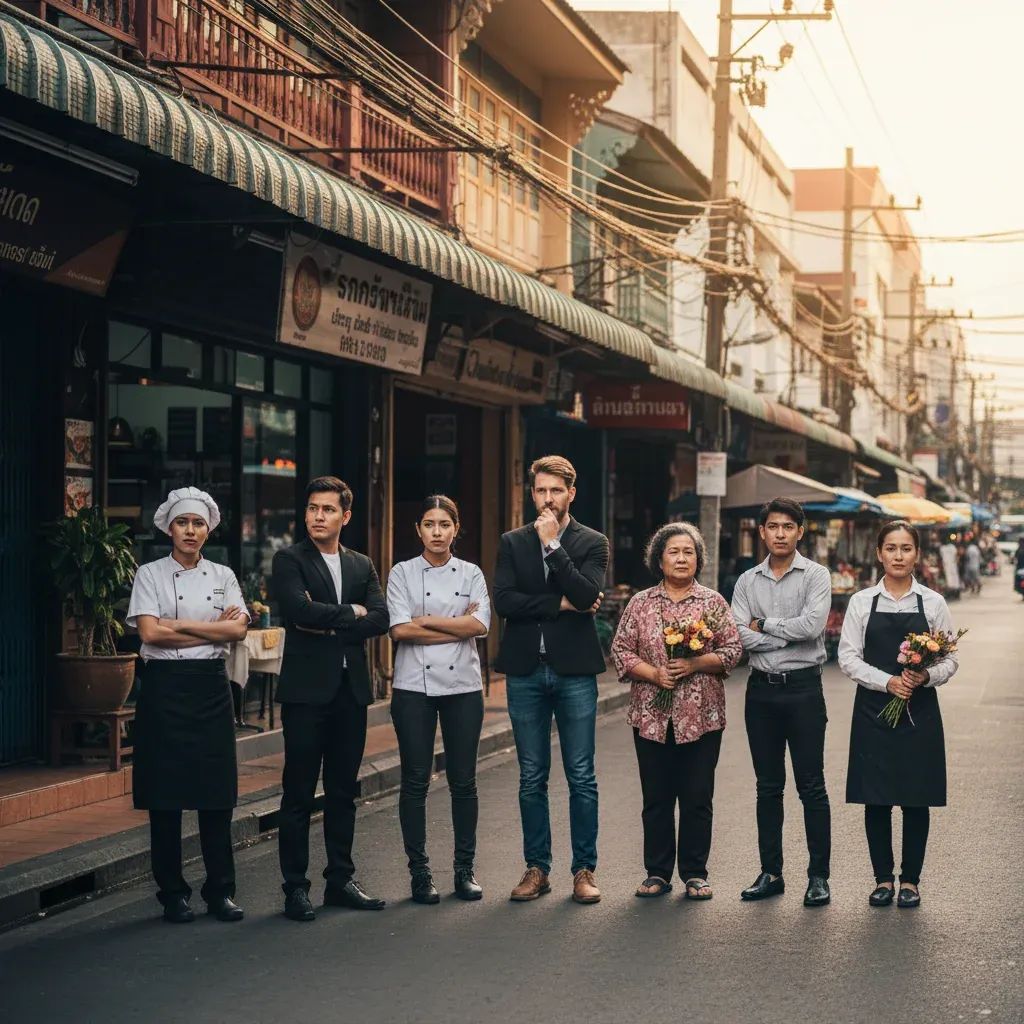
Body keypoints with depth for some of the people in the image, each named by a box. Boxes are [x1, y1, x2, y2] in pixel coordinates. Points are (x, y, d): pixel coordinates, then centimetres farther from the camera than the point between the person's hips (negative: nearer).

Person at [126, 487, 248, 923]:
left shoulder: (222, 576, 10)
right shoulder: (150, 574, 2)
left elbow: (237, 629, -5)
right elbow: (150, 632, -12)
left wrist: (178, 625, -10)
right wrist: (213, 630, -8)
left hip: (211, 687, 2)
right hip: (165, 687, -2)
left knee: (216, 793, 1)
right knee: (165, 794, -1)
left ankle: (220, 891, 11)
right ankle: (173, 894, 9)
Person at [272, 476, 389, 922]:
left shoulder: (362, 566, 14)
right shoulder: (290, 560, 0)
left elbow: (380, 619, 0)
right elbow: (298, 610, -18)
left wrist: (328, 628, -11)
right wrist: (350, 613, -7)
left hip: (351, 688, 5)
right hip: (307, 688, -5)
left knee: (343, 791, 10)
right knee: (298, 793, -2)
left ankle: (340, 881, 19)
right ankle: (295, 888, 3)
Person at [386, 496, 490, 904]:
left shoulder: (471, 574, 8)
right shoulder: (402, 573, 3)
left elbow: (480, 625, -7)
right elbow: (399, 630, -10)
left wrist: (425, 621, -10)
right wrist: (458, 626, -8)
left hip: (463, 686, 1)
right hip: (414, 687, -1)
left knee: (463, 781, 4)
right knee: (416, 781, 0)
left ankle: (465, 869, 13)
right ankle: (419, 871, 7)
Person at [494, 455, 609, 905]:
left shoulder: (592, 543, 4)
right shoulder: (513, 543, 9)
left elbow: (588, 596, -14)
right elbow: (503, 601, -5)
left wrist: (553, 544, -14)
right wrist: (561, 604, -11)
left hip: (574, 671, -2)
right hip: (526, 672, 2)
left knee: (582, 777, 1)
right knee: (532, 778, 7)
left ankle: (584, 870, 8)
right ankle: (537, 868, 14)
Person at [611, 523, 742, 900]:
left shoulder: (713, 603, 5)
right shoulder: (640, 603, 7)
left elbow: (733, 650, 2)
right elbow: (621, 650, 4)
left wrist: (696, 664, -13)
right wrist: (653, 674, -11)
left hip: (702, 717, -1)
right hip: (651, 717, 1)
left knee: (697, 798, 2)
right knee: (656, 797, 5)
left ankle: (695, 874, 11)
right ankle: (657, 873, 13)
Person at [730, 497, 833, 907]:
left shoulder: (815, 576, -1)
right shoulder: (748, 581, 9)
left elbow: (812, 624, -17)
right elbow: (741, 635, -5)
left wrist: (764, 624, -7)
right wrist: (791, 635, -11)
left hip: (802, 687, -4)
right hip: (761, 688, 4)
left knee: (811, 785, -2)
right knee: (768, 786, 9)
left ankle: (818, 876, 3)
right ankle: (771, 873, 15)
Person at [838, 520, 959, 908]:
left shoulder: (932, 603, 3)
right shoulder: (862, 602, 2)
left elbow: (949, 660, 4)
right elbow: (848, 658, -1)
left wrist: (926, 676, -16)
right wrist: (887, 681, -14)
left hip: (919, 710, 0)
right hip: (873, 708, 0)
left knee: (916, 798, 2)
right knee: (876, 798, 2)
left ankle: (910, 880, 14)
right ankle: (883, 878, 15)